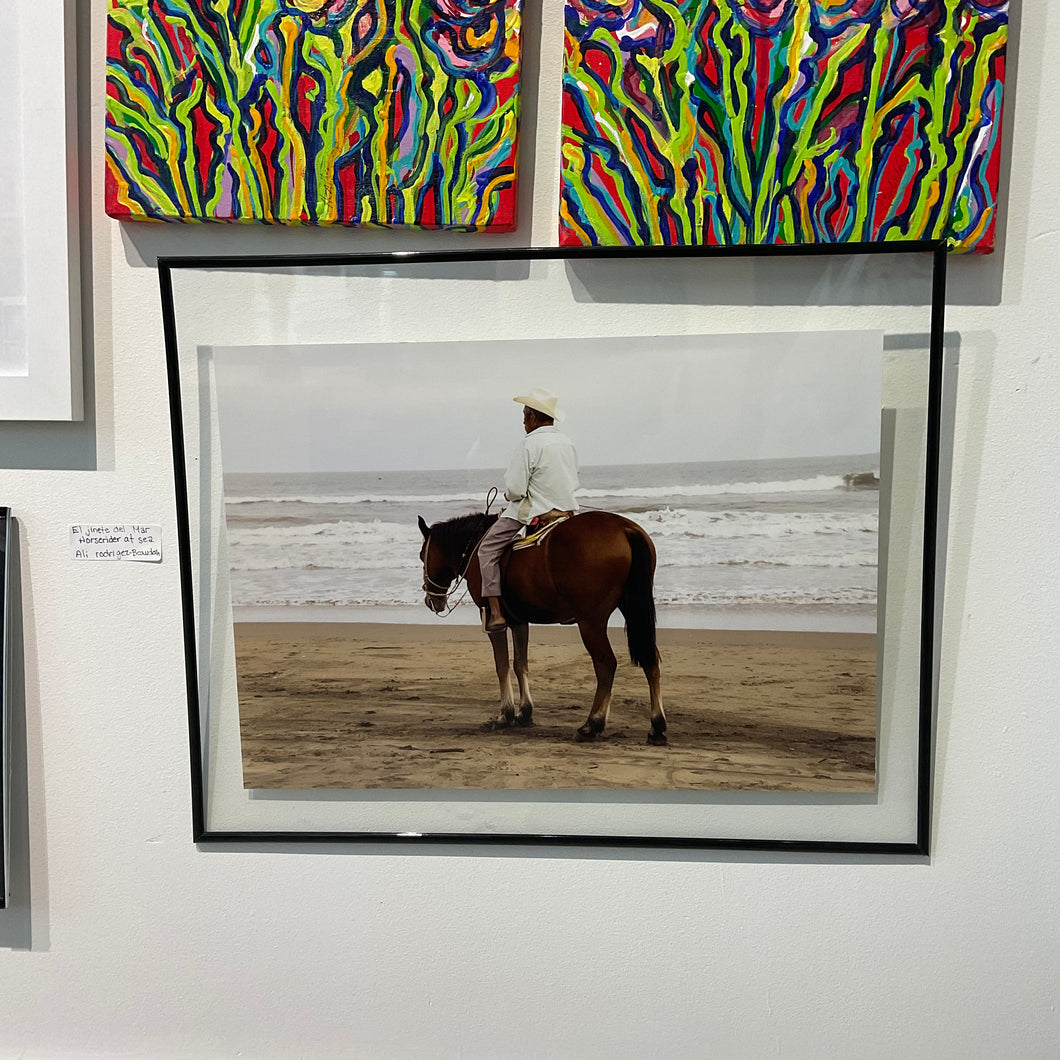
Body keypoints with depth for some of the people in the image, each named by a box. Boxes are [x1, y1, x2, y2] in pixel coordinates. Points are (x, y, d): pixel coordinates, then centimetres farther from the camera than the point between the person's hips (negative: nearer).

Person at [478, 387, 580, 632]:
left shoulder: (530, 444, -17)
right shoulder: (568, 442, 7)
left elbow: (514, 488, -18)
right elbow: (574, 482, 15)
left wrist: (508, 496, 3)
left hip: (534, 513, -8)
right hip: (567, 511, 8)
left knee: (488, 548, 3)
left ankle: (495, 612, -3)